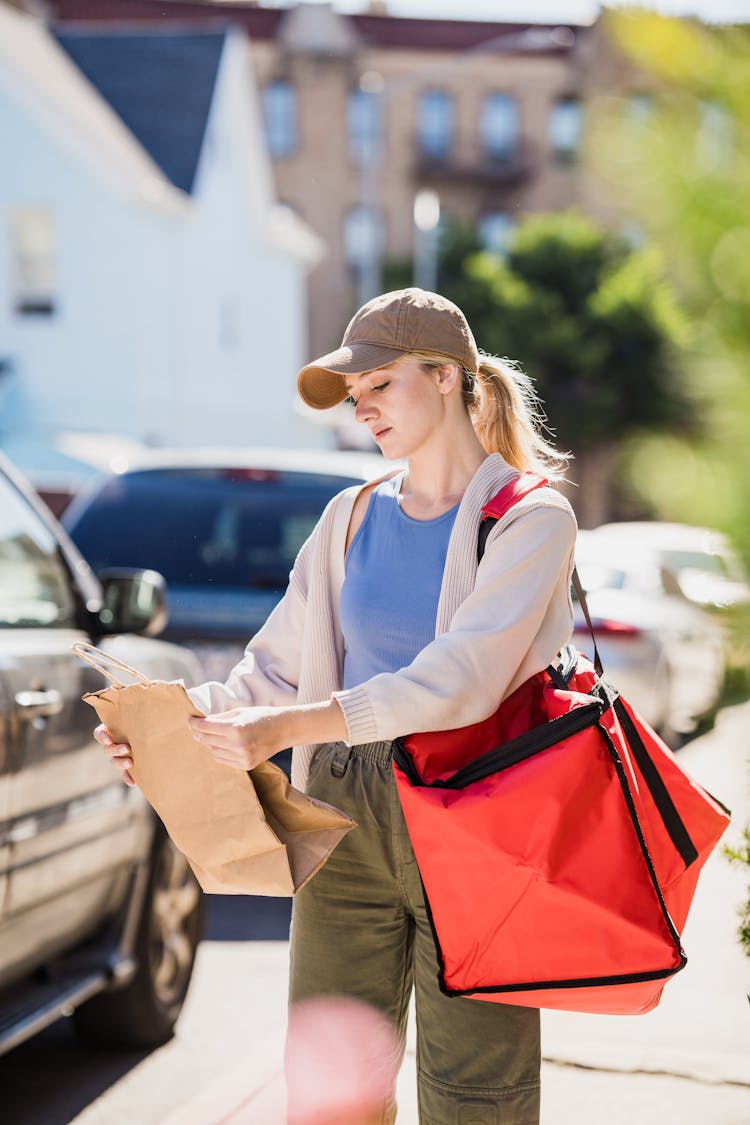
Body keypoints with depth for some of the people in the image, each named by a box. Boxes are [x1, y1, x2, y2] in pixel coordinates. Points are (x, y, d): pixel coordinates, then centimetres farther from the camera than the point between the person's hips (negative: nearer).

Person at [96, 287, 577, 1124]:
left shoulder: (529, 518, -5)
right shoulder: (351, 519, 14)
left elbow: (462, 679, -19)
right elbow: (277, 667, 12)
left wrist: (287, 728, -26)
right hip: (346, 817, 5)